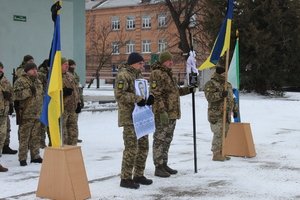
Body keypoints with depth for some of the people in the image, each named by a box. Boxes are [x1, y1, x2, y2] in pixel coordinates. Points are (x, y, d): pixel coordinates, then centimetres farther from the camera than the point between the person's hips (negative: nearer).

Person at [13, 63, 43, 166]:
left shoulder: (38, 81, 18)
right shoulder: (20, 81, -7)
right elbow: (17, 94, -20)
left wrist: (42, 111, 25)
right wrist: (29, 91, -27)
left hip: (37, 114, 7)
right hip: (26, 115, -7)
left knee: (36, 137, 12)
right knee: (24, 137, -5)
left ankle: (35, 156, 22)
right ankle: (22, 158, 0)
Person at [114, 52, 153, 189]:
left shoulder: (138, 75, 18)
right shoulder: (123, 75, -11)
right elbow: (119, 94, -20)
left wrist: (147, 99, 5)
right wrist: (136, 99, -24)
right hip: (129, 117, -10)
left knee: (143, 146, 13)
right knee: (131, 148, -10)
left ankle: (138, 175, 24)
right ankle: (125, 178, -1)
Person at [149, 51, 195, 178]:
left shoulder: (168, 74, 20)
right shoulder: (157, 74, -11)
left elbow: (175, 91, 29)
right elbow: (156, 94, -19)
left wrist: (188, 90, 14)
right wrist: (162, 111, -25)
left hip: (172, 114, 10)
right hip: (162, 115, -10)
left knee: (167, 140, 15)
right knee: (160, 140, -5)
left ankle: (164, 164, 25)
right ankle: (158, 167, 0)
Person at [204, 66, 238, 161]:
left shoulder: (228, 84, 20)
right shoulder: (210, 84, -7)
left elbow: (231, 98, 28)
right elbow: (209, 96, -22)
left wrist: (235, 109, 26)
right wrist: (221, 94, -32)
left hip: (226, 114, 8)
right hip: (216, 115, -8)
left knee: (224, 134, 11)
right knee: (219, 134, -11)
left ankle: (220, 153, 20)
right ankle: (216, 154, -5)